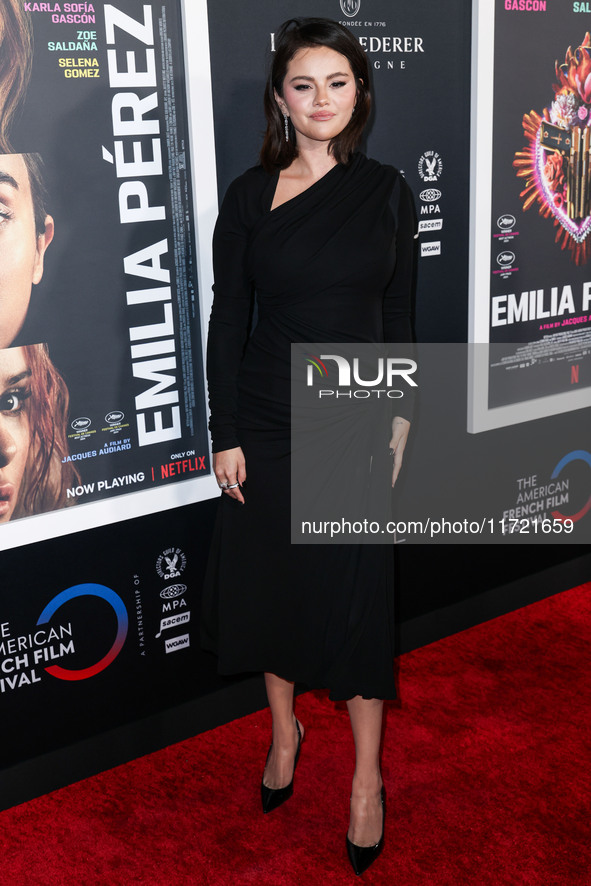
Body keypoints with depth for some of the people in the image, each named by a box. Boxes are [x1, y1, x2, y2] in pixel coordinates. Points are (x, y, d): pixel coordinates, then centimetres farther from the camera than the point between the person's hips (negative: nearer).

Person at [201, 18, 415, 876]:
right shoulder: (249, 196, -2)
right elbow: (227, 321, -1)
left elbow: (399, 313, 6)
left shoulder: (386, 190, 1)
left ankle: (367, 779, 20)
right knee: (271, 580, 13)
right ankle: (285, 730, 37)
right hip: (266, 419, 1)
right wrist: (224, 437, -4)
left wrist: (401, 415, 4)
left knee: (357, 596, 3)